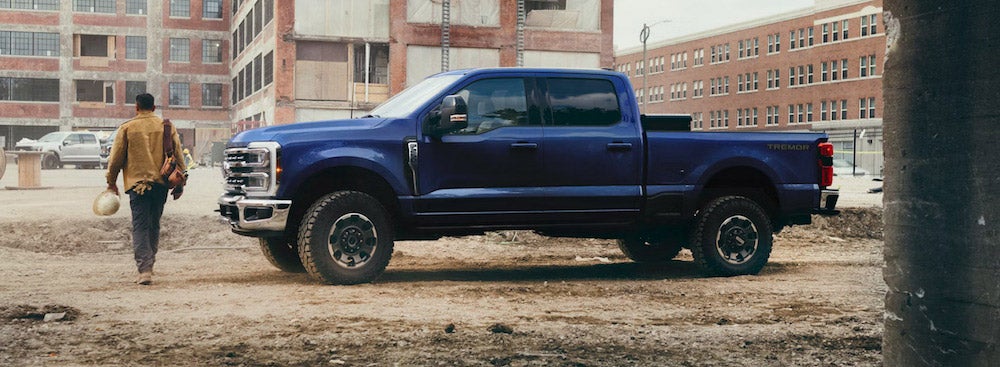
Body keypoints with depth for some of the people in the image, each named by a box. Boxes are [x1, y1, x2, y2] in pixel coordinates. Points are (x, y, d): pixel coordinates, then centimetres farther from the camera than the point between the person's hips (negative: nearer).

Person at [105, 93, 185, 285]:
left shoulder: (127, 128, 0)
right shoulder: (167, 127, 5)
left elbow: (116, 158, 2)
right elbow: (177, 156, 6)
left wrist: (111, 181, 15)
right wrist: (179, 184, 13)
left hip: (137, 183, -3)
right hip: (161, 183, 3)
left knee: (140, 227, -4)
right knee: (154, 225, 16)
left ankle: (145, 269, -15)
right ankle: (149, 264, 26)